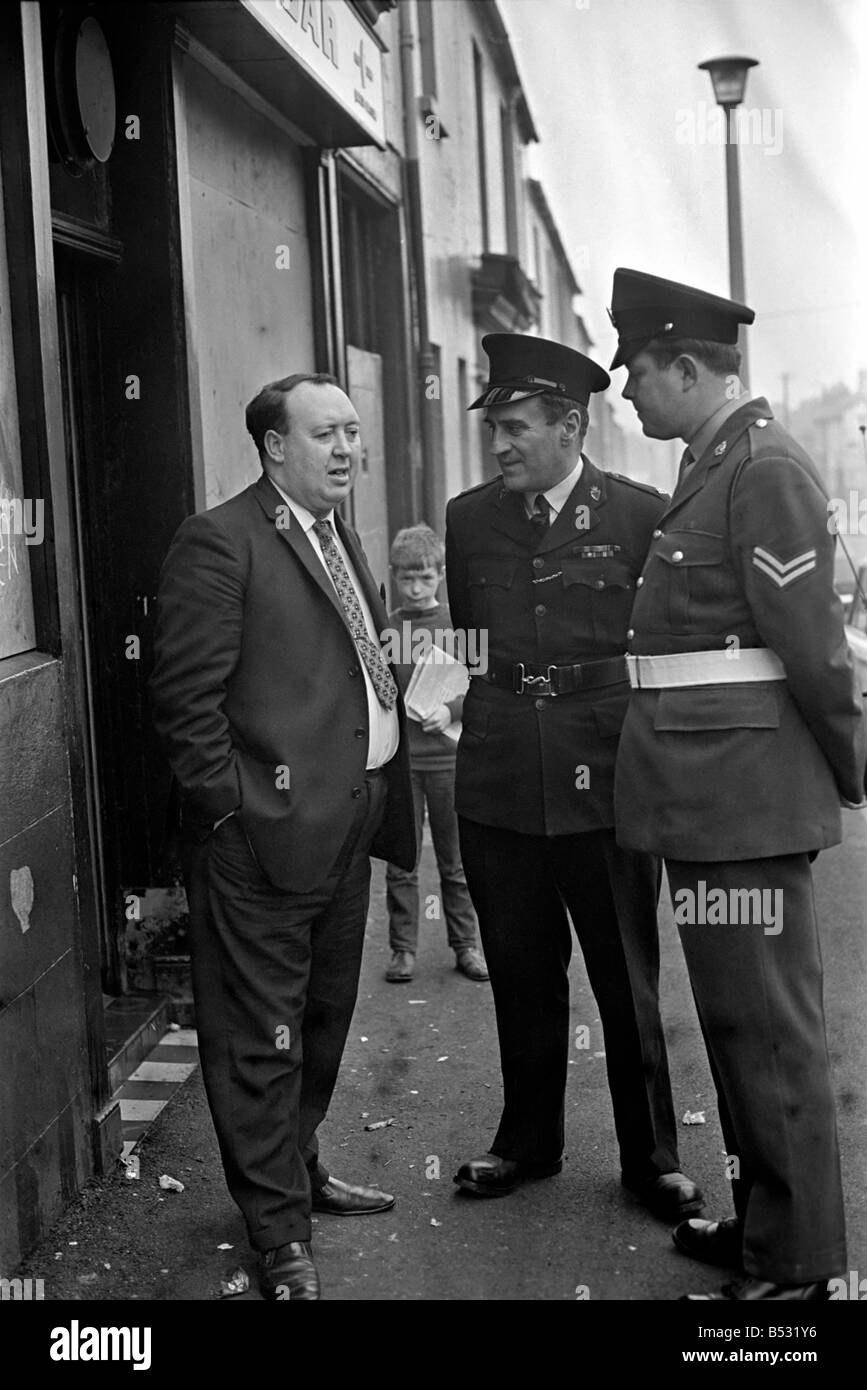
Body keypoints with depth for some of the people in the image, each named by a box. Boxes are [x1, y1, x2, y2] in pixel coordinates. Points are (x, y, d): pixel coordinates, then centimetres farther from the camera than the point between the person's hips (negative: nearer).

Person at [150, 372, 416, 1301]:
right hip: (266, 834, -9)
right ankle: (278, 1229, 16)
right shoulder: (219, 543, -12)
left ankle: (297, 1166, 39)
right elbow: (187, 699, -16)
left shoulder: (340, 538, 15)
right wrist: (232, 805, -16)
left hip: (348, 824, 9)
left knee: (323, 1017, 21)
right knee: (261, 1038, 3)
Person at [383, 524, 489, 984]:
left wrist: (451, 710, -16)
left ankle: (465, 945, 18)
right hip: (397, 757, 1)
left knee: (455, 860, 8)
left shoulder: (458, 624, 2)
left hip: (447, 755, 0)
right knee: (401, 861, 4)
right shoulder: (384, 628, 4)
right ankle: (403, 948, 13)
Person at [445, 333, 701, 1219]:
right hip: (499, 783, 3)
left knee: (627, 979, 7)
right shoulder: (469, 519, 8)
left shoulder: (639, 515, -2)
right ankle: (527, 1140, 32)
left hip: (604, 780, -3)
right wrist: (490, 708, 4)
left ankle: (650, 1159, 23)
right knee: (521, 973, 14)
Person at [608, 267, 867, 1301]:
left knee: (768, 1032, 0)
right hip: (705, 799, 10)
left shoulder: (766, 470, -14)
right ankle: (761, 1221, 33)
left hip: (745, 799, -10)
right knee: (735, 1023, 18)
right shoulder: (707, 471, 15)